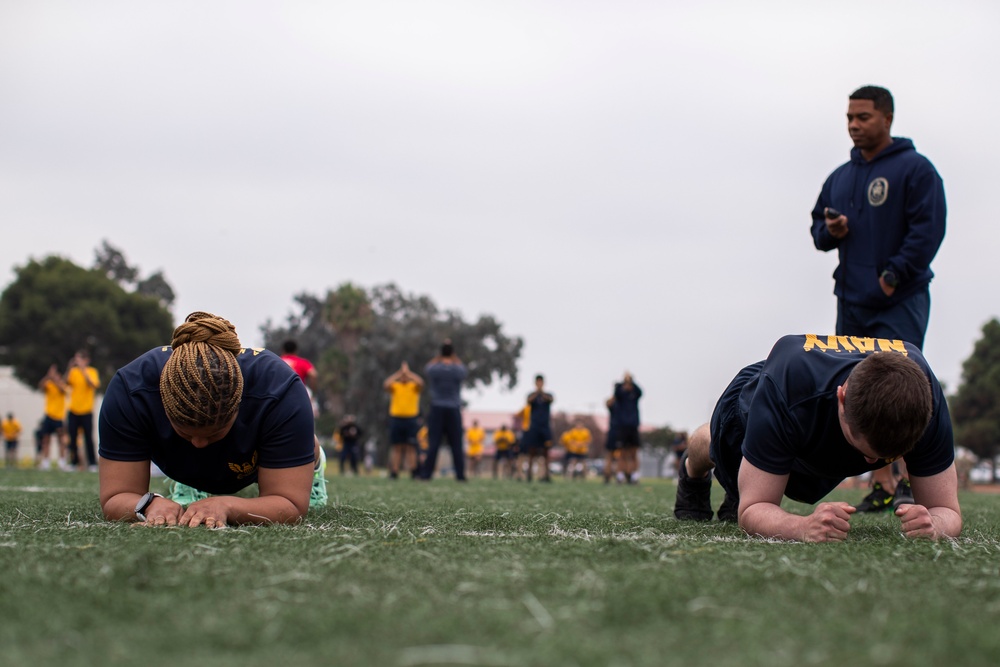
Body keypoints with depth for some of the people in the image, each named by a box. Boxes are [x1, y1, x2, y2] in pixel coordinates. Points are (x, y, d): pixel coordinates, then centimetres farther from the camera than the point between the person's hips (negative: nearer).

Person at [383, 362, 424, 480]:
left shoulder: (414, 386, 8)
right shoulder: (394, 386, 9)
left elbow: (420, 383, -15)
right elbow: (386, 385, -12)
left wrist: (408, 373, -9)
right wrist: (399, 374, -10)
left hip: (411, 418, -1)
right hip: (396, 418, 1)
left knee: (411, 447, -2)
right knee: (396, 447, 2)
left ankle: (413, 473, -1)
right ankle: (394, 473, 2)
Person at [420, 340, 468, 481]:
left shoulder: (434, 368, -5)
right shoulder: (458, 370, -2)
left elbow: (427, 367, 19)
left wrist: (439, 357, 18)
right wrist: (454, 357, 27)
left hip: (437, 410, 0)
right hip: (454, 411, 0)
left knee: (433, 444, -3)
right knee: (456, 445, 2)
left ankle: (427, 473, -6)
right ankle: (460, 474, 0)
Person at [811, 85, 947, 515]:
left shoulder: (914, 169, -3)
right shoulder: (840, 177, 18)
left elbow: (928, 228, -11)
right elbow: (818, 227, 25)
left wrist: (894, 275, -16)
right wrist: (828, 231, 1)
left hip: (900, 302, -6)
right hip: (851, 302, 7)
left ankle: (911, 482, -7)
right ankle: (882, 484, 8)